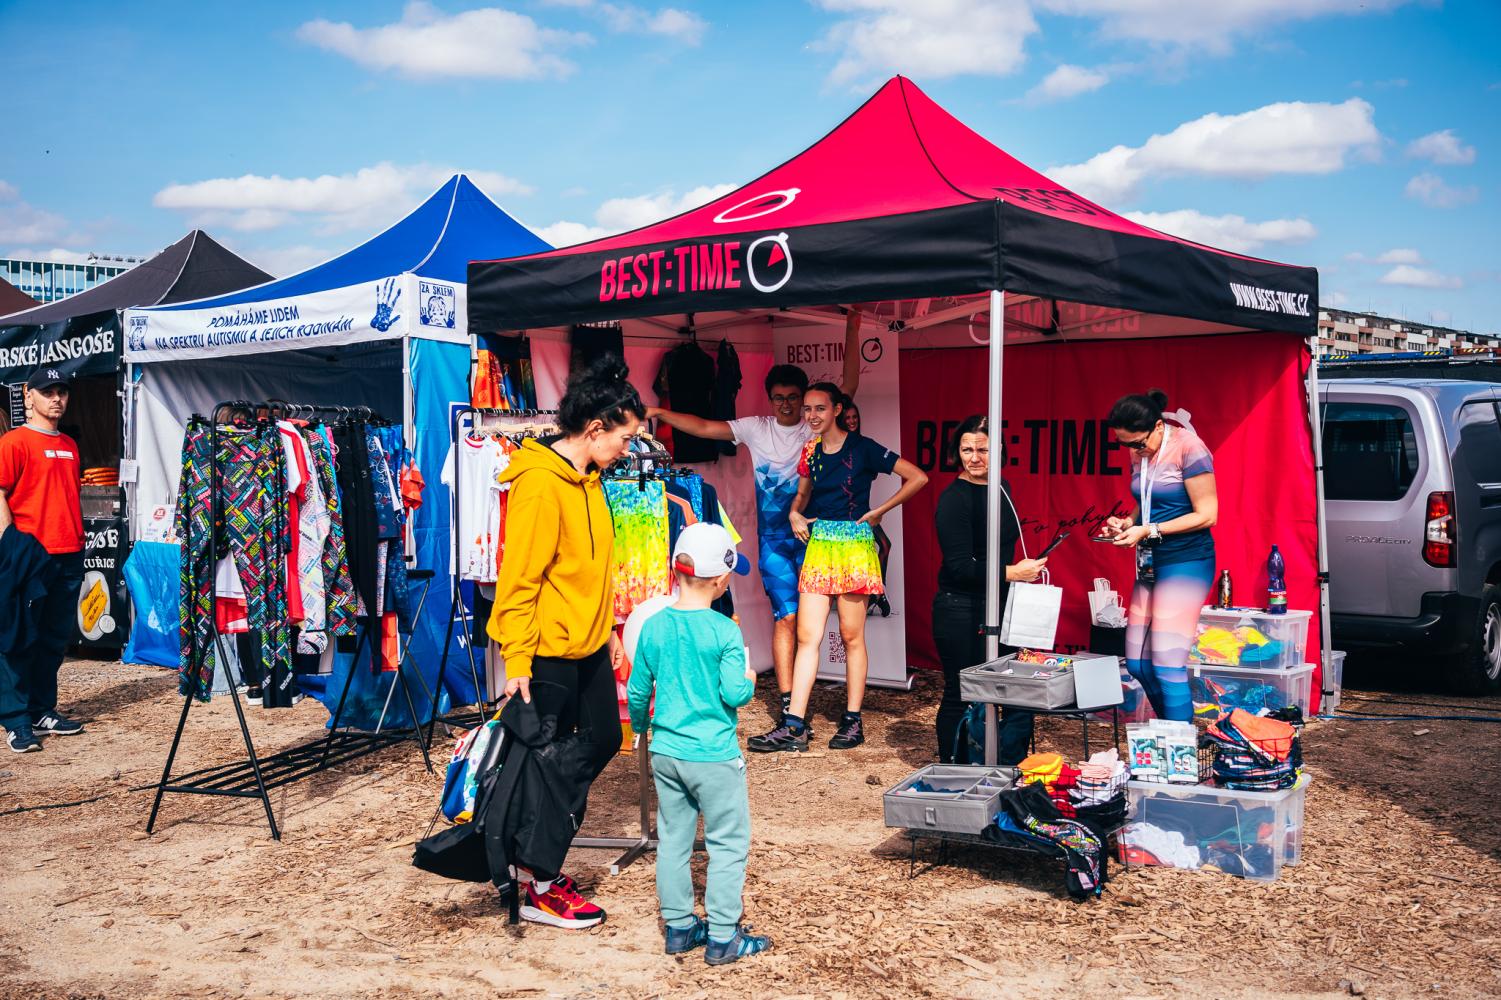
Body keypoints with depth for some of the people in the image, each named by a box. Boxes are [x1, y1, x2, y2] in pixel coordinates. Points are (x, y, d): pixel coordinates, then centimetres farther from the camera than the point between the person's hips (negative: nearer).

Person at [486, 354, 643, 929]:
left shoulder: (587, 478, 9)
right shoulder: (539, 483, -20)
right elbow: (518, 578, -21)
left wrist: (607, 628, 19)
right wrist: (516, 661, -22)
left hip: (589, 645, 9)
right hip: (548, 651, -9)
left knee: (603, 740, 16)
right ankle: (540, 890, 16)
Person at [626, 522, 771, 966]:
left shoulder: (653, 627, 0)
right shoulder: (725, 631, -15)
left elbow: (637, 692, 6)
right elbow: (734, 693, -18)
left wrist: (639, 729, 24)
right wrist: (750, 681, 3)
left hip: (665, 753, 5)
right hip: (713, 756, -5)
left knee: (673, 840, 15)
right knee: (728, 844, 6)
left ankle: (679, 927, 24)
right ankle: (722, 937, 9)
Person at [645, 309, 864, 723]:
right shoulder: (756, 429, 6)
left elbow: (849, 385, -3)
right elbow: (703, 427, 4)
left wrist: (852, 330, -8)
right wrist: (660, 413, -5)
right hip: (774, 538, -1)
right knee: (787, 615, -8)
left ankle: (798, 693, 16)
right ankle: (788, 704, -7)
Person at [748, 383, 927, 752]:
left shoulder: (862, 448, -7)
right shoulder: (810, 451, 10)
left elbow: (918, 477, -8)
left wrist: (879, 511, -7)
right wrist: (795, 514, 6)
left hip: (854, 545, -5)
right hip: (818, 544, 5)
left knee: (851, 636, 2)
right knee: (807, 636, 0)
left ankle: (853, 721, 13)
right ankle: (794, 726, 0)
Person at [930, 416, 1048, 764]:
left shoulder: (1001, 488, 11)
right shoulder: (954, 498, -14)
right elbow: (958, 566, -19)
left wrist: (1026, 570, 19)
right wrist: (1010, 573, -18)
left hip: (1000, 606, 8)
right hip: (961, 610, -7)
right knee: (961, 697, 2)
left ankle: (1012, 771, 17)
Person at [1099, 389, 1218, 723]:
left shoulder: (1188, 448, -14)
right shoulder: (1139, 454, 8)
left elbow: (1207, 514, -15)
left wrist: (1148, 531, -19)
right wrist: (1126, 523, -1)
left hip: (1186, 561, -8)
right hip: (1150, 564, 8)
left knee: (1167, 666, -10)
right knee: (1138, 664, 8)